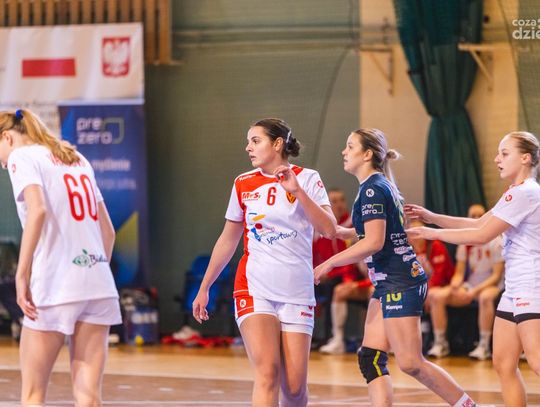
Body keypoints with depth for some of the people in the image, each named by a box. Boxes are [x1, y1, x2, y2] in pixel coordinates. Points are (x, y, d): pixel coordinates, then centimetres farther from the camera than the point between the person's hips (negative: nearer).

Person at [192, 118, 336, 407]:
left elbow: (329, 231, -11)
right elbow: (228, 240, 19)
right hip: (254, 288, 1)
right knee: (267, 374, -19)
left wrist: (297, 191, -18)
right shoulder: (244, 184, 9)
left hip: (297, 293, 0)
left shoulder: (307, 179, 1)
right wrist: (204, 288, 19)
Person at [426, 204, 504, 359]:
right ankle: (440, 343, -11)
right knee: (436, 295, -19)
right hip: (469, 287, 5)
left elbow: (496, 276, -11)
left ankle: (484, 345, -33)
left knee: (485, 297, -41)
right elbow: (459, 273, 8)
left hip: (490, 286, -5)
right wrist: (455, 284, -17)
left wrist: (476, 290, -23)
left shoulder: (496, 242, -7)